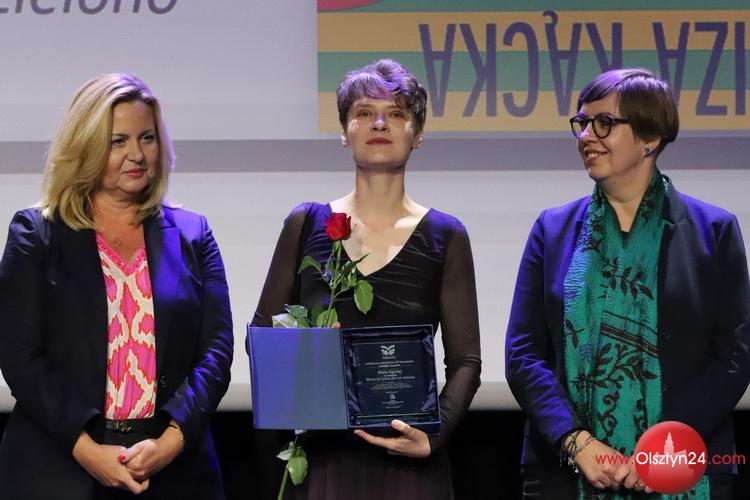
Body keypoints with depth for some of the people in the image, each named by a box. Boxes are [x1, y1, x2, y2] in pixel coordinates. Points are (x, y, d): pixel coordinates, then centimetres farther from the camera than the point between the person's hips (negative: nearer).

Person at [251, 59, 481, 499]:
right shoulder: (306, 225, 5)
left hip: (407, 460, -1)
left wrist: (434, 434, -15)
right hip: (322, 452, 1)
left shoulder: (444, 236, 2)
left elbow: (465, 360, 1)